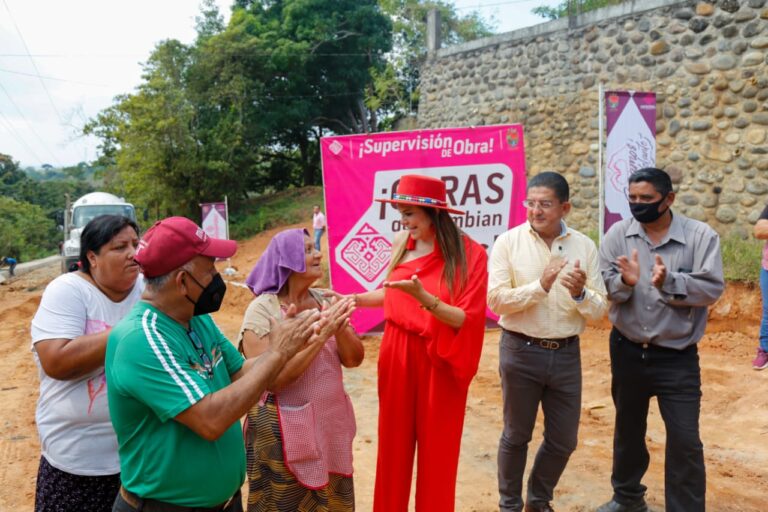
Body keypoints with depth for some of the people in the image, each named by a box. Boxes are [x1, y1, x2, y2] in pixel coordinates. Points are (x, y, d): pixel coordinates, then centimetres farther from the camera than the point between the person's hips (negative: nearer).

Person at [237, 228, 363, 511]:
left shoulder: (323, 301, 2)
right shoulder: (262, 310, -15)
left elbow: (353, 359, 1)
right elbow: (273, 379, -23)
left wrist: (340, 328, -19)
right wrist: (320, 334, -25)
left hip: (331, 425, 6)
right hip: (284, 433, -5)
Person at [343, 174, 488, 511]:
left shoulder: (469, 253, -14)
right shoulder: (401, 243, 0)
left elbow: (465, 319, -18)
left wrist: (424, 298, -33)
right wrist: (352, 299, 5)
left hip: (439, 361, -4)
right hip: (397, 356, 4)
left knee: (436, 449, 11)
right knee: (393, 443, 14)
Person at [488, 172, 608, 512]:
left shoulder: (585, 246, 0)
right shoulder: (508, 242, -7)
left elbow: (599, 310, -1)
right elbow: (496, 300, -15)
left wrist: (580, 293, -21)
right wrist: (540, 286, -25)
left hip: (566, 354, 3)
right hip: (521, 352, -3)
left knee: (563, 440, 13)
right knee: (516, 435, 12)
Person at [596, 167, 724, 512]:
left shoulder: (700, 235, -9)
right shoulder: (618, 234, -4)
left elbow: (712, 288, -16)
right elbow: (602, 286, -10)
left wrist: (669, 282, -29)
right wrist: (625, 281, -30)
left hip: (677, 358, -3)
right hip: (627, 351, 3)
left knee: (685, 440, 0)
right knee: (628, 429, 20)